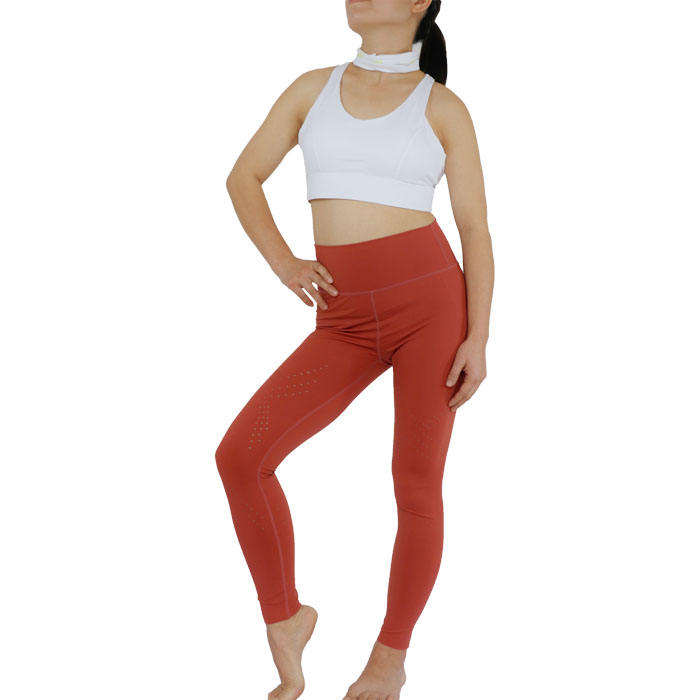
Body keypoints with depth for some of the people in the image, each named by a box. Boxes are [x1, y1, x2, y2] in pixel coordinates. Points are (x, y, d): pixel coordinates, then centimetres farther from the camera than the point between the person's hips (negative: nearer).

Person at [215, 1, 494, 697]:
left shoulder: (443, 108, 4)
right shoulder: (313, 89, 13)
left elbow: (475, 227, 1)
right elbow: (245, 176, 16)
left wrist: (478, 338, -8)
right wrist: (283, 264, 0)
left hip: (431, 298, -3)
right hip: (346, 323, 3)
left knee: (416, 488, -1)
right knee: (240, 454, -11)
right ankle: (284, 617, 9)